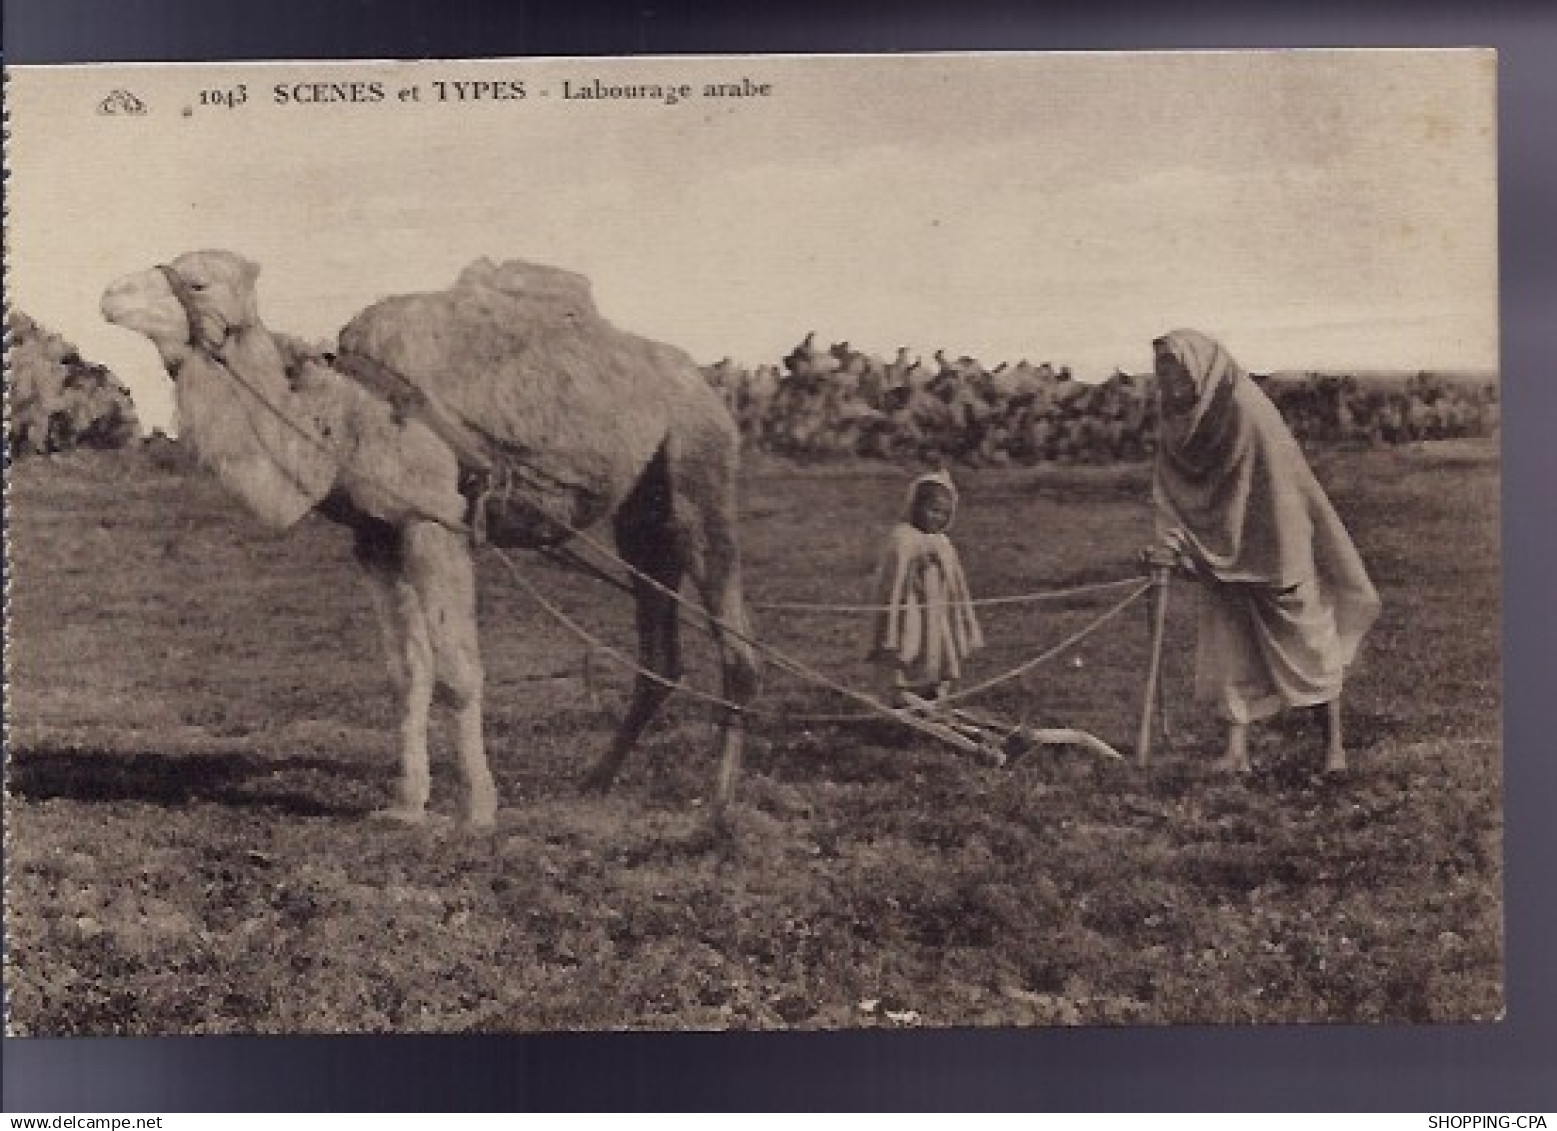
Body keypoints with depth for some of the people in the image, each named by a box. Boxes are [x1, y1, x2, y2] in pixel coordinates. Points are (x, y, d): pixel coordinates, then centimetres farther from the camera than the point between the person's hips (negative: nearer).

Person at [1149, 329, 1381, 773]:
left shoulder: (1247, 412, -23)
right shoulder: (1178, 423, 0)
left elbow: (1275, 491, -21)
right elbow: (1169, 492, 1)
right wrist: (1171, 541, -13)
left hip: (1271, 549, -6)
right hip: (1222, 558, 6)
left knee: (1308, 641, 6)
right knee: (1229, 647, 3)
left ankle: (1334, 744, 19)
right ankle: (1236, 752, 7)